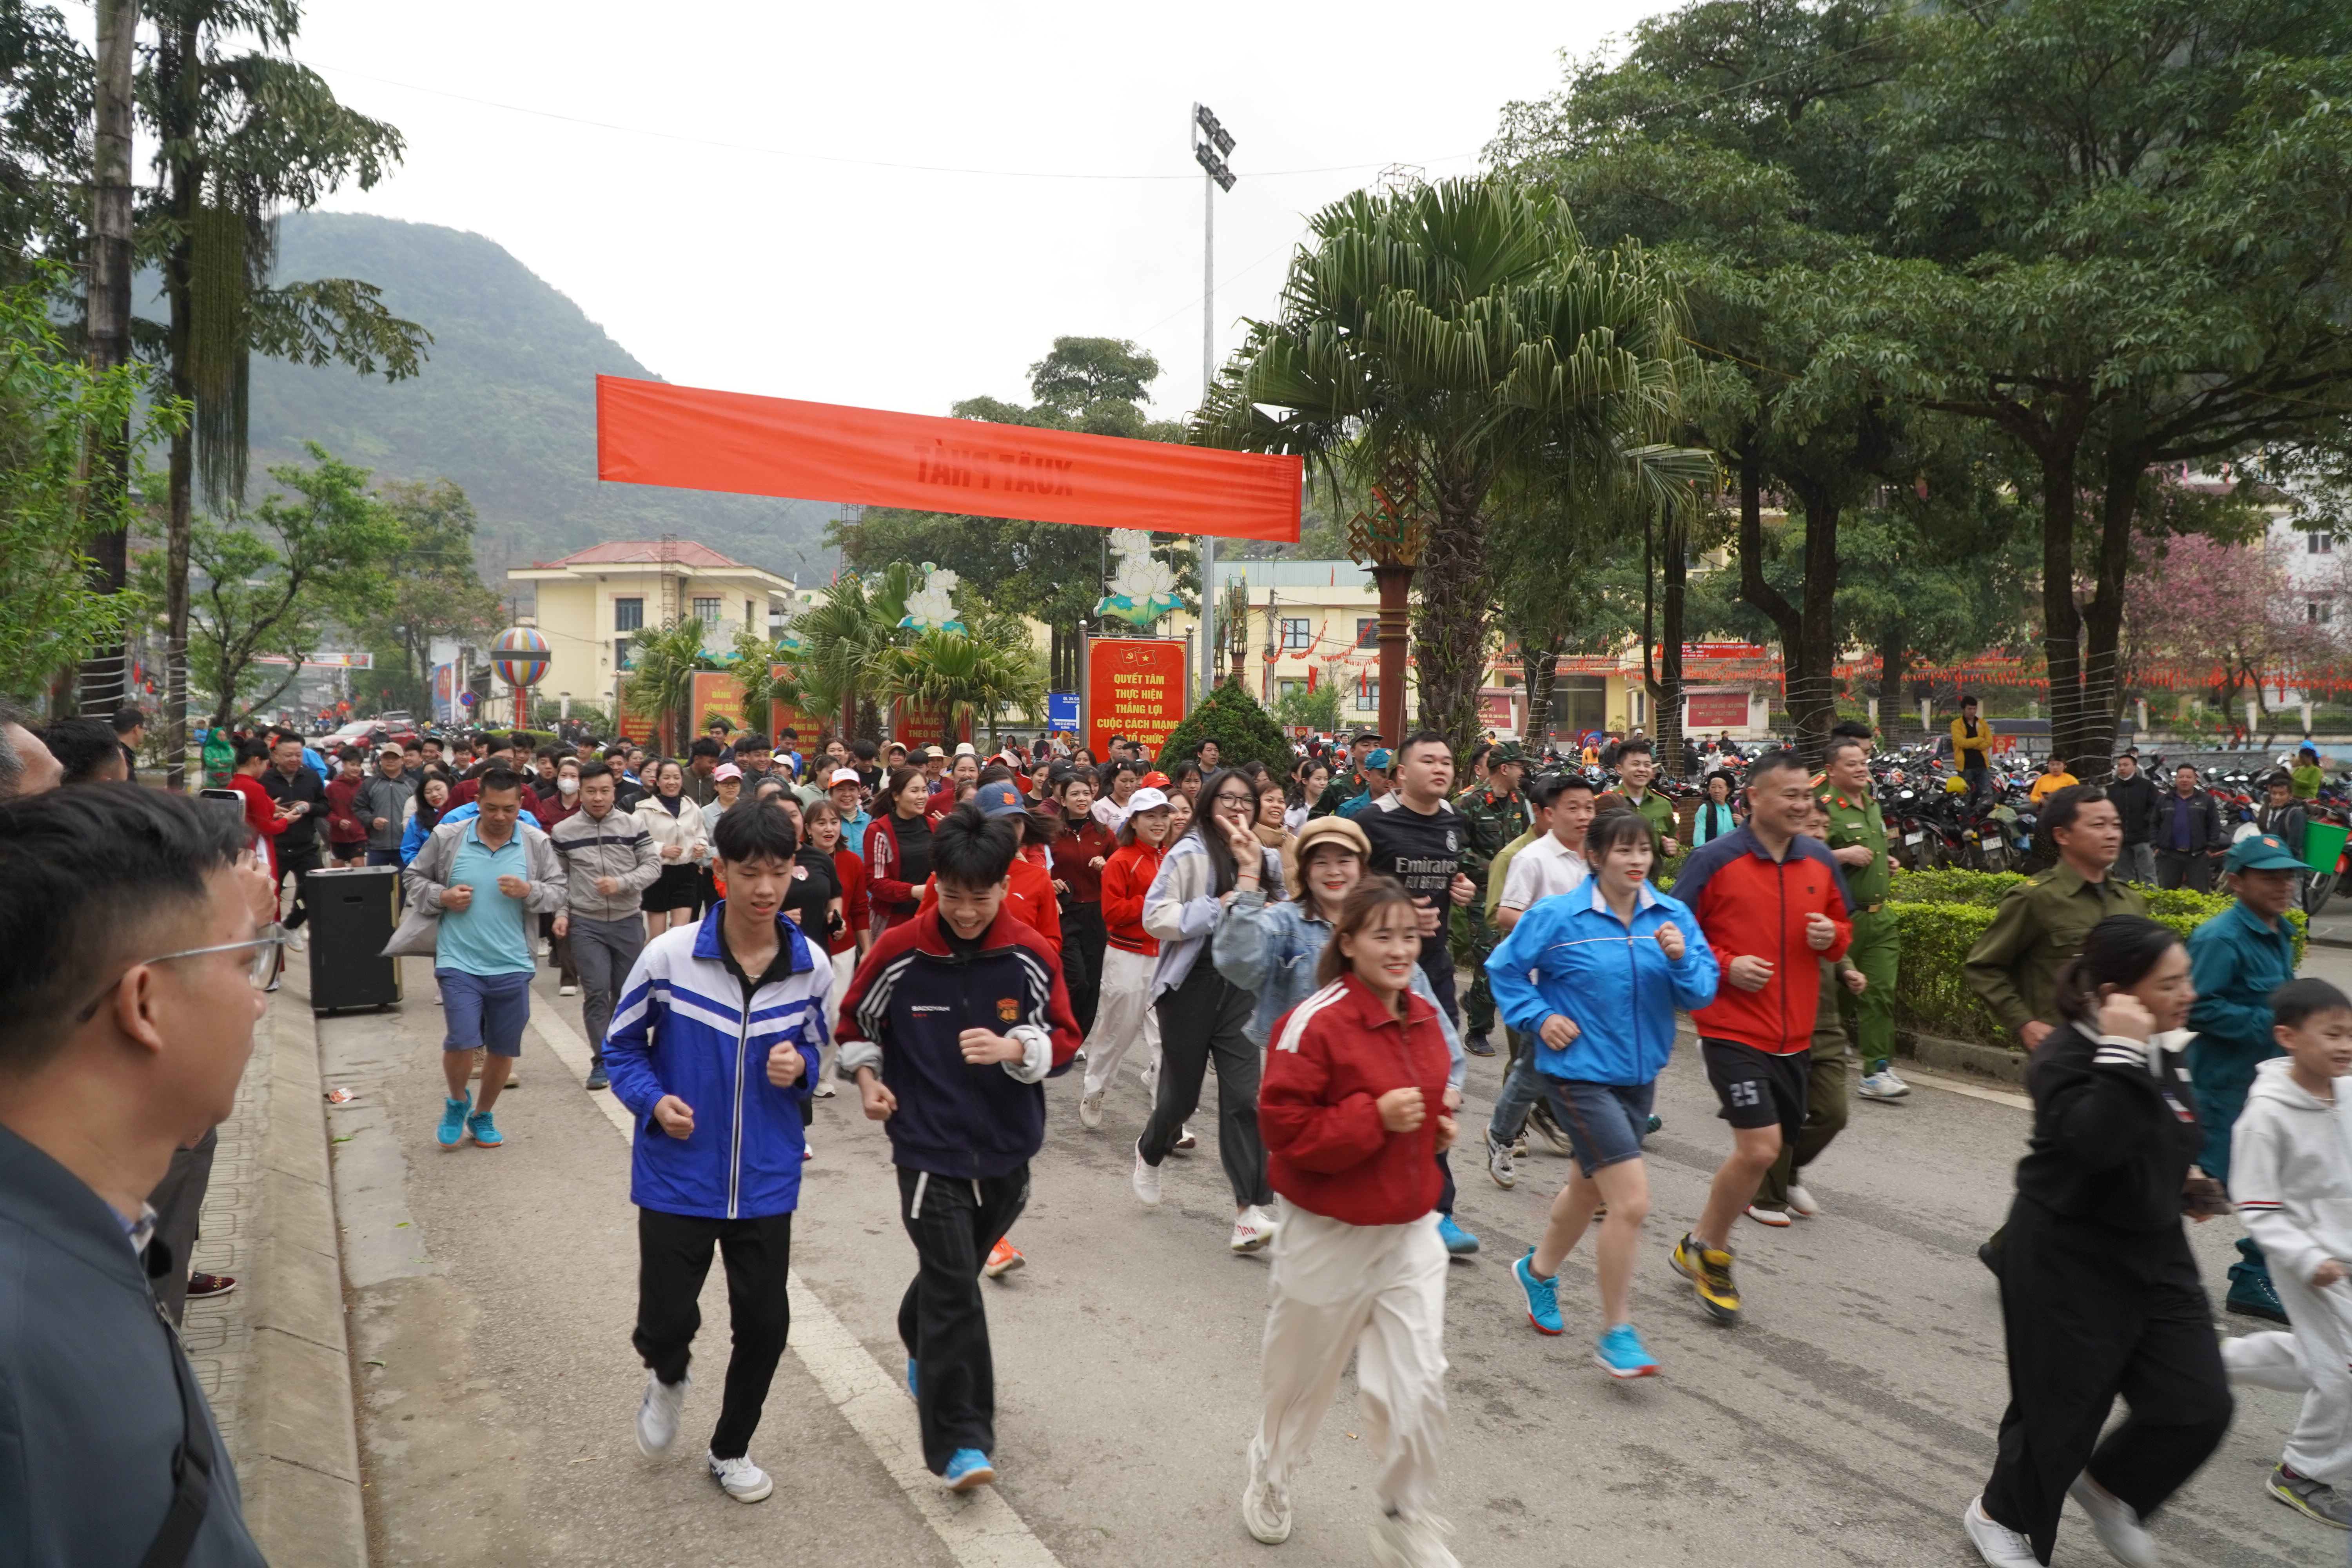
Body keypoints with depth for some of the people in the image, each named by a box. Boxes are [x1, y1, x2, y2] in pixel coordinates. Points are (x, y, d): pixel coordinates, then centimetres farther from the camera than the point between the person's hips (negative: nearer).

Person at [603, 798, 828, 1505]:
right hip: (678, 1177, -2)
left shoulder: (811, 964, -6)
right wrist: (653, 1101, -19)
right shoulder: (669, 955, -14)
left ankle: (731, 1449, 37)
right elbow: (623, 1046, -1)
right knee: (666, 1322, 2)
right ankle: (668, 1380, 42)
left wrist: (800, 1068, -14)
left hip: (766, 1181, 2)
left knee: (765, 1322, 9)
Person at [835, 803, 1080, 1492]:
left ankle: (923, 1353, 52)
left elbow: (1066, 1040, -3)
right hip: (928, 1149, -3)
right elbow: (855, 1021, 7)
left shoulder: (1032, 956, -8)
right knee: (955, 1288, -11)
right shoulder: (900, 951, -9)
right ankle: (960, 1442, -5)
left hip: (1006, 1149, 3)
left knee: (956, 1273, 22)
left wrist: (1014, 1048, -21)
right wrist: (866, 1077, -7)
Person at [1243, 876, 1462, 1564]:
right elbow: (1286, 1128, -21)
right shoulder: (1315, 1022, -21)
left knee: (1418, 1386, 2)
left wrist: (1438, 1122, -1)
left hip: (1411, 1234, 5)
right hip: (1330, 1237, -5)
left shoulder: (1425, 1019, 2)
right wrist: (1374, 1118, -26)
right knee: (1303, 1376, 16)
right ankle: (1270, 1480, 45)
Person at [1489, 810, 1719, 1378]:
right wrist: (1539, 1017, -11)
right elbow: (1505, 968, 0)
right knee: (1631, 1200, -14)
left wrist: (1681, 958, -23)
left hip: (1639, 1073, 6)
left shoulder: (1674, 916, -2)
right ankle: (1617, 1333, 3)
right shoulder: (1559, 916, -13)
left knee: (1590, 1186, 23)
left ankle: (1539, 1270, 50)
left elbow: (1701, 994, -5)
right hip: (1579, 1072, -6)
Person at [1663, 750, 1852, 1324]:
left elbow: (1843, 925, 20)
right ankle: (1707, 1246, 11)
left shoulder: (1819, 859, 7)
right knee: (1759, 1146, -14)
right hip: (1733, 1029, -6)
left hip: (1794, 1033, 6)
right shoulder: (1714, 860, -10)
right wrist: (1725, 965, -17)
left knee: (1768, 1146, 12)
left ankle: (1704, 1245, 32)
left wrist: (1832, 936, -3)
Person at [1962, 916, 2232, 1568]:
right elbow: (2096, 1145, -39)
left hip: (2152, 1250, 7)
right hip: (2066, 1258, -7)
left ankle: (2107, 1486, 31)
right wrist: (2121, 1054, -37)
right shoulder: (2065, 1059, -22)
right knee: (2061, 1409, 5)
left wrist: (2178, 1189, 12)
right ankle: (2000, 1514, 32)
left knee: (2199, 1406, 3)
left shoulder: (2161, 1052, 3)